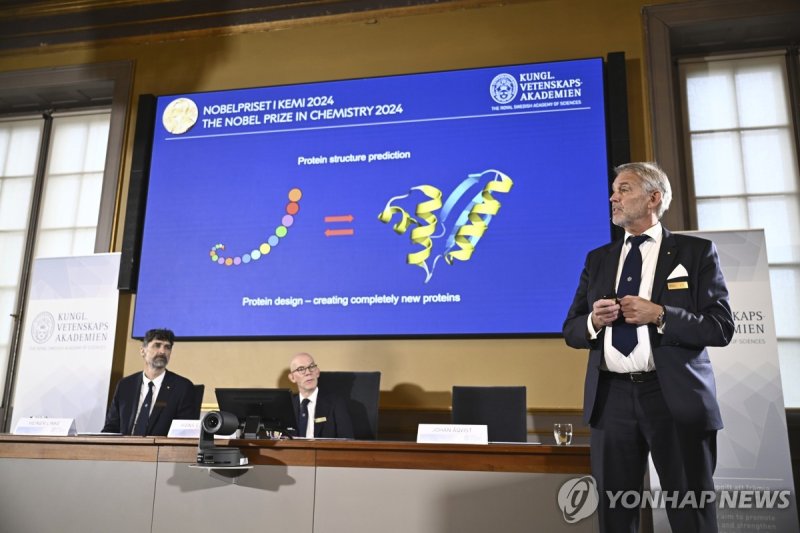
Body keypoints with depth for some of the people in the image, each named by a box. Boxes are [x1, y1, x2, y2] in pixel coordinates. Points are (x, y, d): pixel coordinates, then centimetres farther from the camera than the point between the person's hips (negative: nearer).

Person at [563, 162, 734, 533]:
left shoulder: (696, 251, 2)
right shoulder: (598, 259, 12)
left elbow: (720, 327, -5)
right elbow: (571, 331, 11)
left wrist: (659, 315, -17)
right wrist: (593, 320, -11)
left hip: (675, 396, -3)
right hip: (611, 398, 3)